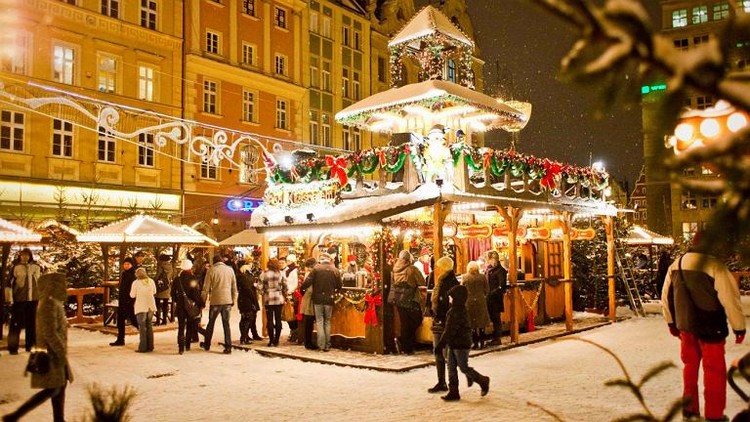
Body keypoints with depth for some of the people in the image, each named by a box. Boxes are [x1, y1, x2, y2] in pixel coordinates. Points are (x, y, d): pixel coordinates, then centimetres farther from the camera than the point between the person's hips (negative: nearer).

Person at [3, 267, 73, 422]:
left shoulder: (54, 302, 11)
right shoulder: (50, 304, -20)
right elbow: (50, 334, -24)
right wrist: (62, 353, -17)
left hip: (54, 354, 10)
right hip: (51, 355, -10)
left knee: (60, 386, 12)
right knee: (52, 390, -5)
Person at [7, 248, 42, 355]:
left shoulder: (37, 267, 8)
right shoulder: (16, 267, -1)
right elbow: (10, 283, -1)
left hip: (34, 299, 3)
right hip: (19, 299, -3)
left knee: (32, 324, 9)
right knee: (16, 324, -2)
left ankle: (30, 345, 18)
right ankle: (13, 347, 4)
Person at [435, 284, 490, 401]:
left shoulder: (458, 312, -22)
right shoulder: (455, 310, 10)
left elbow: (450, 329, -25)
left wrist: (441, 343, -23)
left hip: (461, 344, -10)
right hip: (453, 344, 10)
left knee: (464, 368, 1)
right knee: (451, 368, 9)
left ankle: (483, 381, 21)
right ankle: (453, 392, 13)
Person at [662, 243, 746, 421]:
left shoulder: (675, 265, 1)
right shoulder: (715, 266, -19)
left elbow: (666, 295, 9)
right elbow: (730, 298, -16)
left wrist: (671, 322, 20)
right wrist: (739, 326, -4)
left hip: (685, 326, 5)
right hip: (710, 327, -5)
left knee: (690, 365, 19)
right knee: (714, 370, 9)